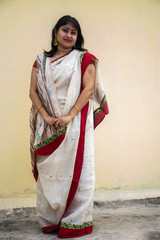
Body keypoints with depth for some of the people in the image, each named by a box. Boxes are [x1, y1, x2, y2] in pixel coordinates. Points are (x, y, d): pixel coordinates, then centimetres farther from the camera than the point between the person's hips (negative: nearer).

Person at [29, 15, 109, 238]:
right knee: (48, 170, 6)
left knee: (76, 169, -1)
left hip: (76, 122, -3)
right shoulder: (41, 61, 12)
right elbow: (33, 91, 5)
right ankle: (50, 220, 19)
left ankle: (75, 221, 10)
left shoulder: (84, 58, 4)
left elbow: (89, 89, -6)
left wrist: (70, 115, -17)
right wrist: (46, 116, -10)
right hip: (49, 126, 3)